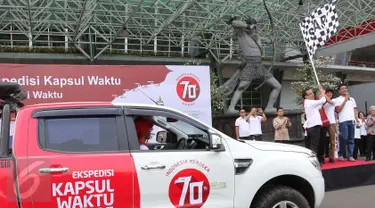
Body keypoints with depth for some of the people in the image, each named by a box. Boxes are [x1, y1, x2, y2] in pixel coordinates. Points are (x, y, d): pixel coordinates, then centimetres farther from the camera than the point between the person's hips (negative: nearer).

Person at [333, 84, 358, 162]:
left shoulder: (352, 99, 21)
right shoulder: (337, 100, 5)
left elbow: (355, 110, 18)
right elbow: (338, 110, -8)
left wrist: (357, 120, 8)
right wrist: (345, 100, -8)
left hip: (352, 121, 5)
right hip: (343, 121, -5)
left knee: (351, 139, 3)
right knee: (344, 138, -10)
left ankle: (350, 155, 6)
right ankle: (341, 154, 3)